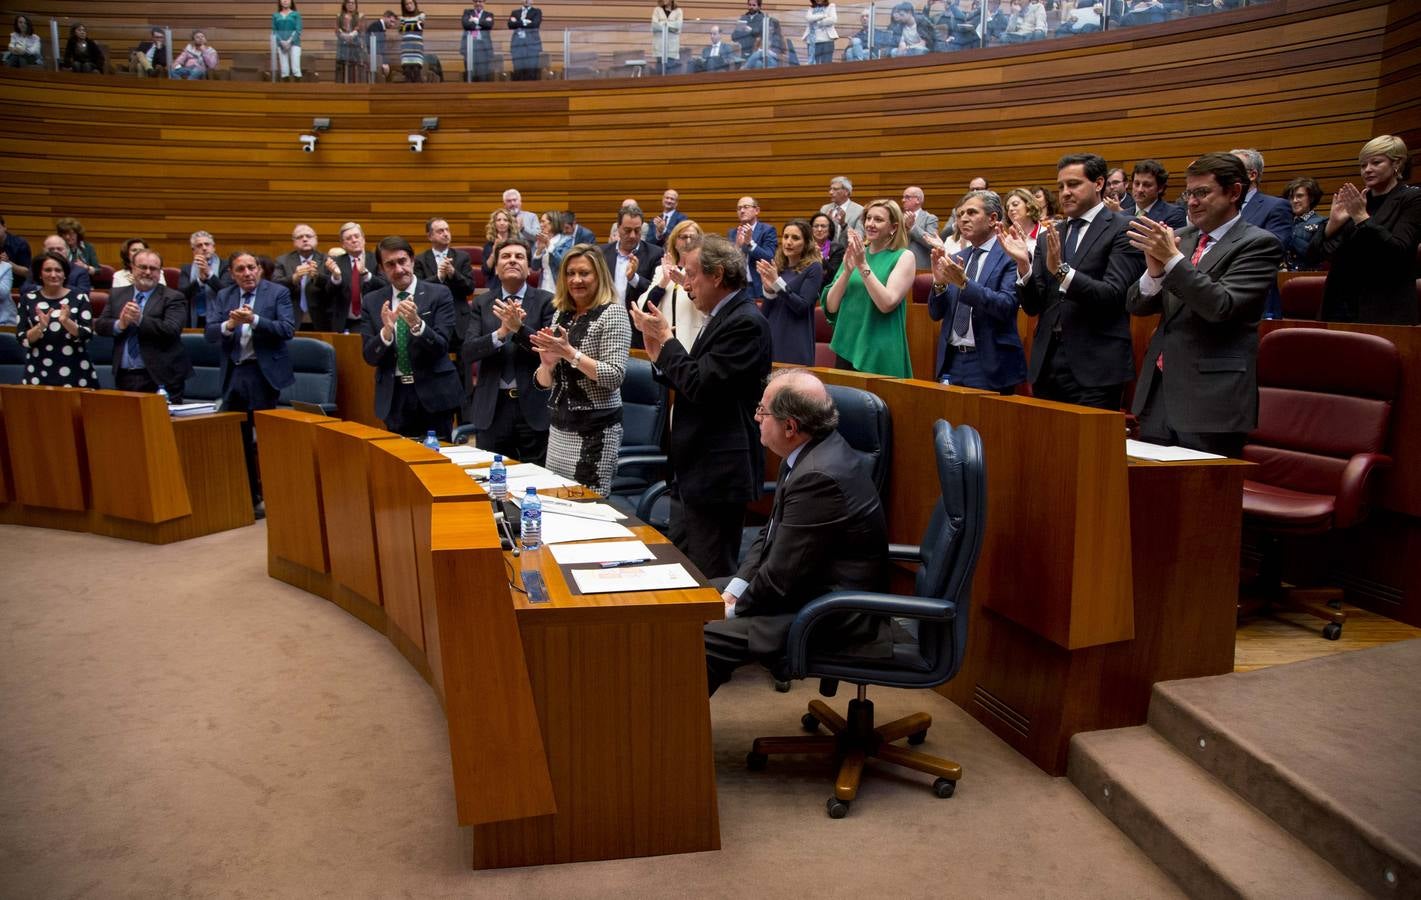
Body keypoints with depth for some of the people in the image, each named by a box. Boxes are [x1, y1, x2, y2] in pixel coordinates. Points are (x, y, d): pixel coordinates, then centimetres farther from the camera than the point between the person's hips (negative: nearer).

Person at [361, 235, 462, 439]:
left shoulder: (438, 294, -2)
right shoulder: (371, 301, 5)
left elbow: (441, 347, -9)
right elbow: (370, 357, 0)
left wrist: (416, 323, -26)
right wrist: (386, 330, -19)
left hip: (433, 393, -2)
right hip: (394, 396, 2)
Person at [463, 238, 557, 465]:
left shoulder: (546, 301, 1)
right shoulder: (482, 303, 8)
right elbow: (467, 352, -3)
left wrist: (519, 327, -22)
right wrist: (501, 332, -19)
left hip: (534, 406, -2)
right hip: (492, 406, 2)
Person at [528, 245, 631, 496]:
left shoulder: (612, 312, -7)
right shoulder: (561, 315, 11)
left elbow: (615, 377, -16)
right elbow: (543, 382, 12)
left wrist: (569, 353, -22)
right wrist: (547, 363, -9)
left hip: (595, 428, -6)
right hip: (559, 426, 6)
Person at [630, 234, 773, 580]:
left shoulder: (745, 322, -17)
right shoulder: (724, 317, 13)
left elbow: (700, 385, -23)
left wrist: (665, 337, -12)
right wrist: (659, 355, 1)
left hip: (718, 474, -10)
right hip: (695, 469, 10)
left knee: (711, 578, -2)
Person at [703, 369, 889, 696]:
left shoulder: (819, 475, -28)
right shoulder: (809, 453, 3)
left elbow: (781, 577, -23)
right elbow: (771, 531, 12)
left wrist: (735, 612, -8)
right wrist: (735, 589, 1)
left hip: (834, 617, -10)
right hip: (807, 585, 10)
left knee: (704, 640, -18)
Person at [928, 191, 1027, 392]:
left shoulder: (1010, 256, -6)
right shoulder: (956, 260, 13)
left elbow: (1007, 306, -18)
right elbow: (936, 313, 10)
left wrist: (964, 283, -26)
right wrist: (939, 282, -9)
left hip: (989, 365, -5)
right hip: (951, 361, 5)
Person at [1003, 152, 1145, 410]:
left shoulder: (1124, 229, -2)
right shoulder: (1047, 238, 14)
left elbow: (1113, 295, -13)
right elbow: (1033, 306, 8)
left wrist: (1061, 269, -24)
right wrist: (1024, 262, -8)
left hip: (1094, 367, -5)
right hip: (1047, 364, 5)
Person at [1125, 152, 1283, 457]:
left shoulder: (1258, 244, -4)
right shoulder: (1178, 239, 13)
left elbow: (1222, 306, -17)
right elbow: (1136, 306, 8)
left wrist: (1173, 259, -20)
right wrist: (1154, 271, -12)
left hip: (1211, 398, -5)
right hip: (1158, 391, 6)